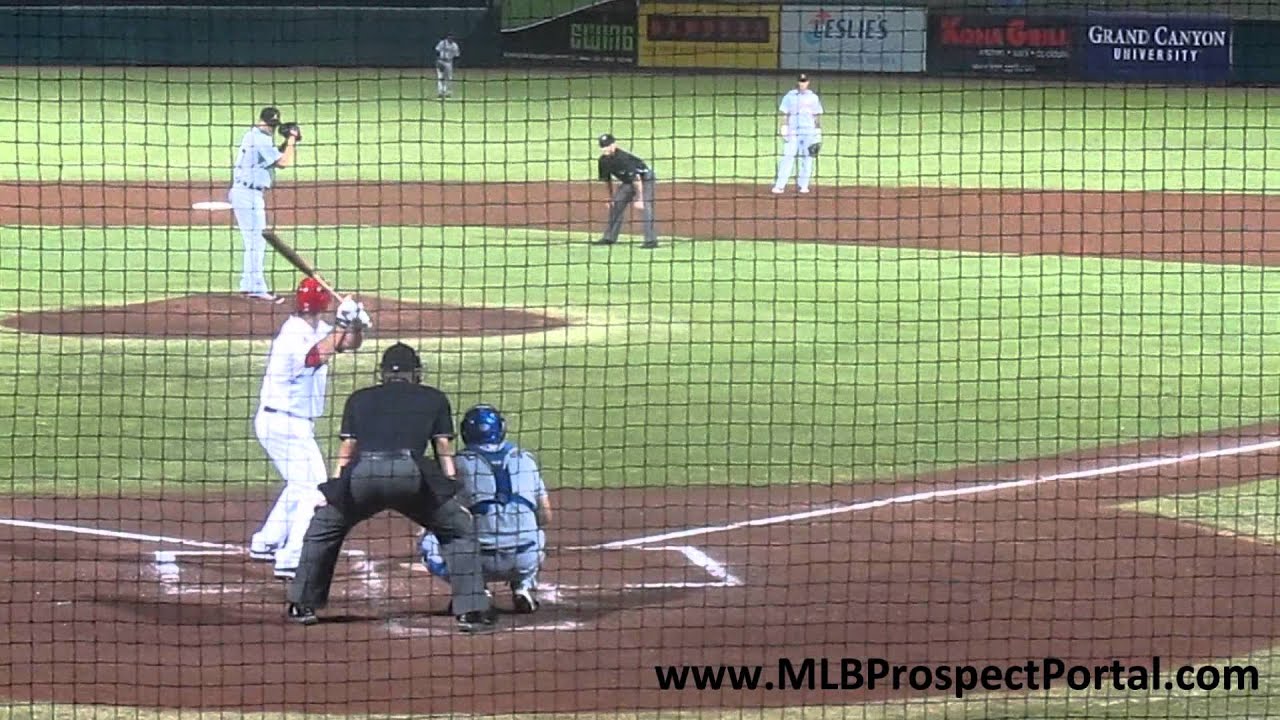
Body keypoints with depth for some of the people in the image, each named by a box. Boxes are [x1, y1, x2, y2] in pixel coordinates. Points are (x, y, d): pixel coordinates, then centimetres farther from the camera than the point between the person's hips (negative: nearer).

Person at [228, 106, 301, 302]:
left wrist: (288, 142, 5)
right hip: (250, 195, -10)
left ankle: (248, 286, 23)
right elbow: (284, 162, -21)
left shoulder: (252, 135, 13)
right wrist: (291, 141, -7)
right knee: (256, 242, -7)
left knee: (254, 241, 18)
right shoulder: (261, 139, -17)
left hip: (240, 192, 10)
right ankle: (257, 288, -7)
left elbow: (274, 157, 18)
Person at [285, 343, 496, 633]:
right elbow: (444, 451, 21)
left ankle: (302, 605, 27)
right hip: (411, 472, -2)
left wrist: (332, 493, 27)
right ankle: (471, 610, 7)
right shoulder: (434, 399, 28)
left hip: (362, 473, 2)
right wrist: (453, 496, 18)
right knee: (460, 530, 17)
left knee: (322, 530, 28)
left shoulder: (360, 399, 31)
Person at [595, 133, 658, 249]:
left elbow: (636, 179, -35)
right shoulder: (604, 161, -11)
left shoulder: (623, 158, -35)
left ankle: (651, 240, -25)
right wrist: (611, 197, 8)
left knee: (646, 207, -22)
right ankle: (609, 237, 19)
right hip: (627, 182, 8)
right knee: (616, 205, 7)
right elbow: (607, 180, 6)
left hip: (644, 178, -8)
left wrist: (639, 199, -35)